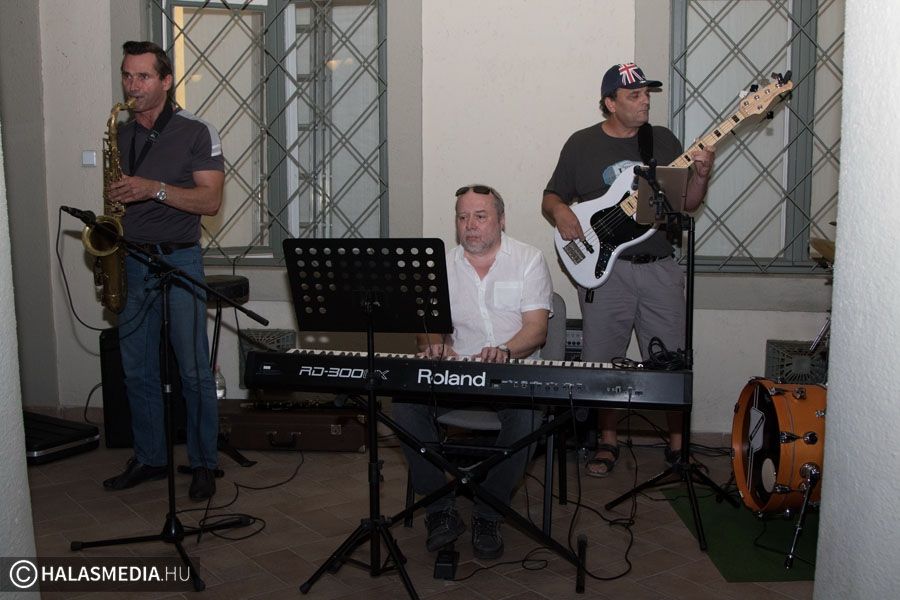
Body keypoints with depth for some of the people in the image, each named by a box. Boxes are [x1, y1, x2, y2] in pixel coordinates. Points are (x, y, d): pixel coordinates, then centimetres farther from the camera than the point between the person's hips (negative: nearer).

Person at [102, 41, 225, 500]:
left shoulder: (196, 132, -5)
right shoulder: (120, 135, 12)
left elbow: (211, 200, -12)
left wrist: (155, 189, -22)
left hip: (178, 259, -5)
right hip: (131, 261, 6)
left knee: (194, 371, -3)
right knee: (137, 370, 10)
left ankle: (203, 464, 9)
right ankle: (148, 459, 23)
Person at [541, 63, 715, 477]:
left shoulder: (663, 140, 10)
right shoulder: (581, 144, 5)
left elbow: (687, 204, 11)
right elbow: (551, 197, 9)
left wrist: (701, 176, -9)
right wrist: (559, 211, -13)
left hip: (660, 267, 1)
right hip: (603, 268, -1)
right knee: (602, 361, 4)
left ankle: (678, 440, 22)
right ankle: (608, 441, 23)